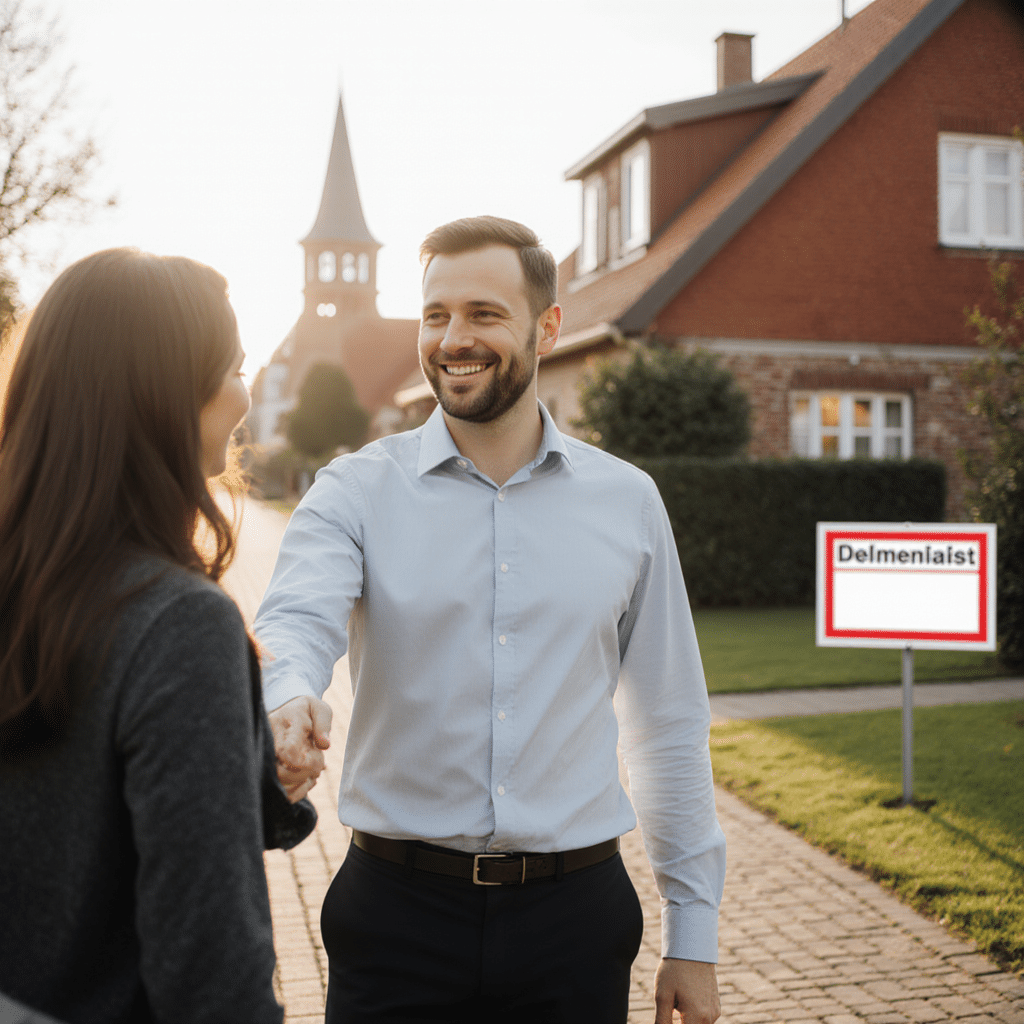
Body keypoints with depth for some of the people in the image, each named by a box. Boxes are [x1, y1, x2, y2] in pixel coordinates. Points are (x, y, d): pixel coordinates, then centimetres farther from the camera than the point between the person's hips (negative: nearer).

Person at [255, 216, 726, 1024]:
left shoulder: (626, 502, 3)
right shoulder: (356, 492, -1)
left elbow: (671, 728, 7)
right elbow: (295, 623, -20)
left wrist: (694, 936, 6)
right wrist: (289, 706, -44)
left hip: (574, 920, 2)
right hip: (398, 909, -1)